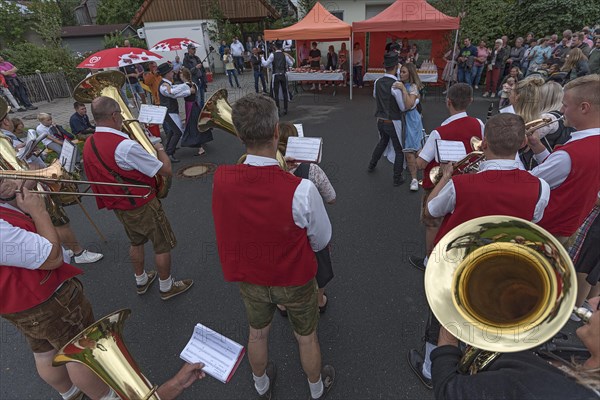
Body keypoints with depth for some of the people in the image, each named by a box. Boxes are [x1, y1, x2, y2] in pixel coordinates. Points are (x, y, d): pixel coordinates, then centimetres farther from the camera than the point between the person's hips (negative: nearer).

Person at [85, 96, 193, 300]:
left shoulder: (89, 145, -3)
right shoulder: (126, 146, -30)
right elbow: (166, 170, -25)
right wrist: (160, 149, -6)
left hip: (118, 205, 8)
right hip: (142, 205, -8)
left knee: (136, 242, 27)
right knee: (163, 245, 10)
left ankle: (141, 280, 44)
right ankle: (167, 287, 26)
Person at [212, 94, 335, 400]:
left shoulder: (220, 179, -23)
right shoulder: (300, 190, -33)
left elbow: (236, 223, -5)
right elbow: (321, 242, -16)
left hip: (249, 278, 3)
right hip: (295, 280, -3)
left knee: (257, 334, 29)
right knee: (306, 338, 25)